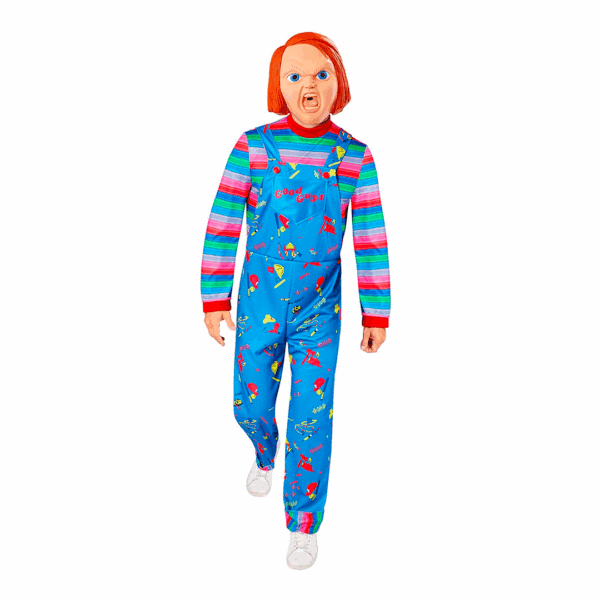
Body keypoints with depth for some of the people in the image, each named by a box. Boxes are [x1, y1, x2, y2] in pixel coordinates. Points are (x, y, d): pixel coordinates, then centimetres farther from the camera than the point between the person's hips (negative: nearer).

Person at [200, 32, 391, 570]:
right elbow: (223, 225, -6)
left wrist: (377, 314, -2)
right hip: (258, 303, 1)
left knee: (311, 418, 2)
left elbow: (371, 239, -4)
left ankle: (304, 524, 22)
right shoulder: (252, 146, -9)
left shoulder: (354, 157, -7)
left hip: (319, 308, 0)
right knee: (251, 405, 15)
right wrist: (214, 298, -6)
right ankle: (266, 453, 52)